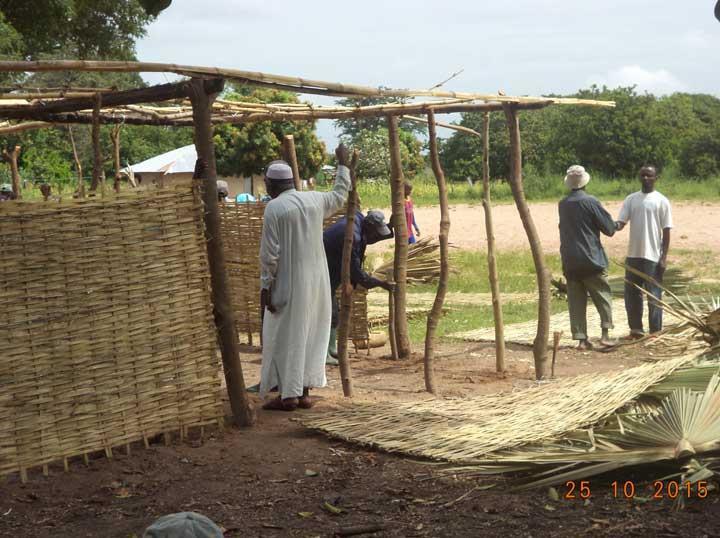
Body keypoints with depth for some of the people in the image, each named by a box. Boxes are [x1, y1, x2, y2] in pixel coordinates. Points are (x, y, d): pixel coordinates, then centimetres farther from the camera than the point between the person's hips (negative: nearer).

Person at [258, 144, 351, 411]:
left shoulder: (274, 208, -12)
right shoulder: (314, 199, 5)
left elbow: (269, 252, -14)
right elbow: (339, 196, 27)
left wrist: (265, 286, -8)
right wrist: (343, 166, 40)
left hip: (289, 284, -6)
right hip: (317, 281, 6)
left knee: (286, 337, 2)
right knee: (311, 334, 13)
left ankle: (288, 395, 3)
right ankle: (304, 391, 16)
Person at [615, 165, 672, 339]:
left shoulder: (662, 201, -3)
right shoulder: (631, 199, 8)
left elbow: (666, 231, -3)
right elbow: (621, 222, 2)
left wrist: (664, 257, -9)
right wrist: (614, 226, -22)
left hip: (653, 257, -4)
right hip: (633, 255, 5)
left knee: (654, 296, -1)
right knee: (631, 294, 9)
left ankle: (656, 331, 6)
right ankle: (636, 330, 20)